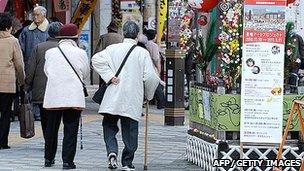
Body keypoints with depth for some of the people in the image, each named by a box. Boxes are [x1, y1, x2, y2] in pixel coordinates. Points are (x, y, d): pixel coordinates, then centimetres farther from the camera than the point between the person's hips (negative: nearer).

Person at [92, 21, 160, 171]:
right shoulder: (143, 53, -3)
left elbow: (97, 59, -13)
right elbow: (150, 77, -6)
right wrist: (149, 95, 10)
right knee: (130, 130, 8)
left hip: (113, 98, 1)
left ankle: (112, 151, -8)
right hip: (133, 100, -1)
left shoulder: (113, 49, 1)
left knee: (109, 125, 14)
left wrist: (110, 77, -9)